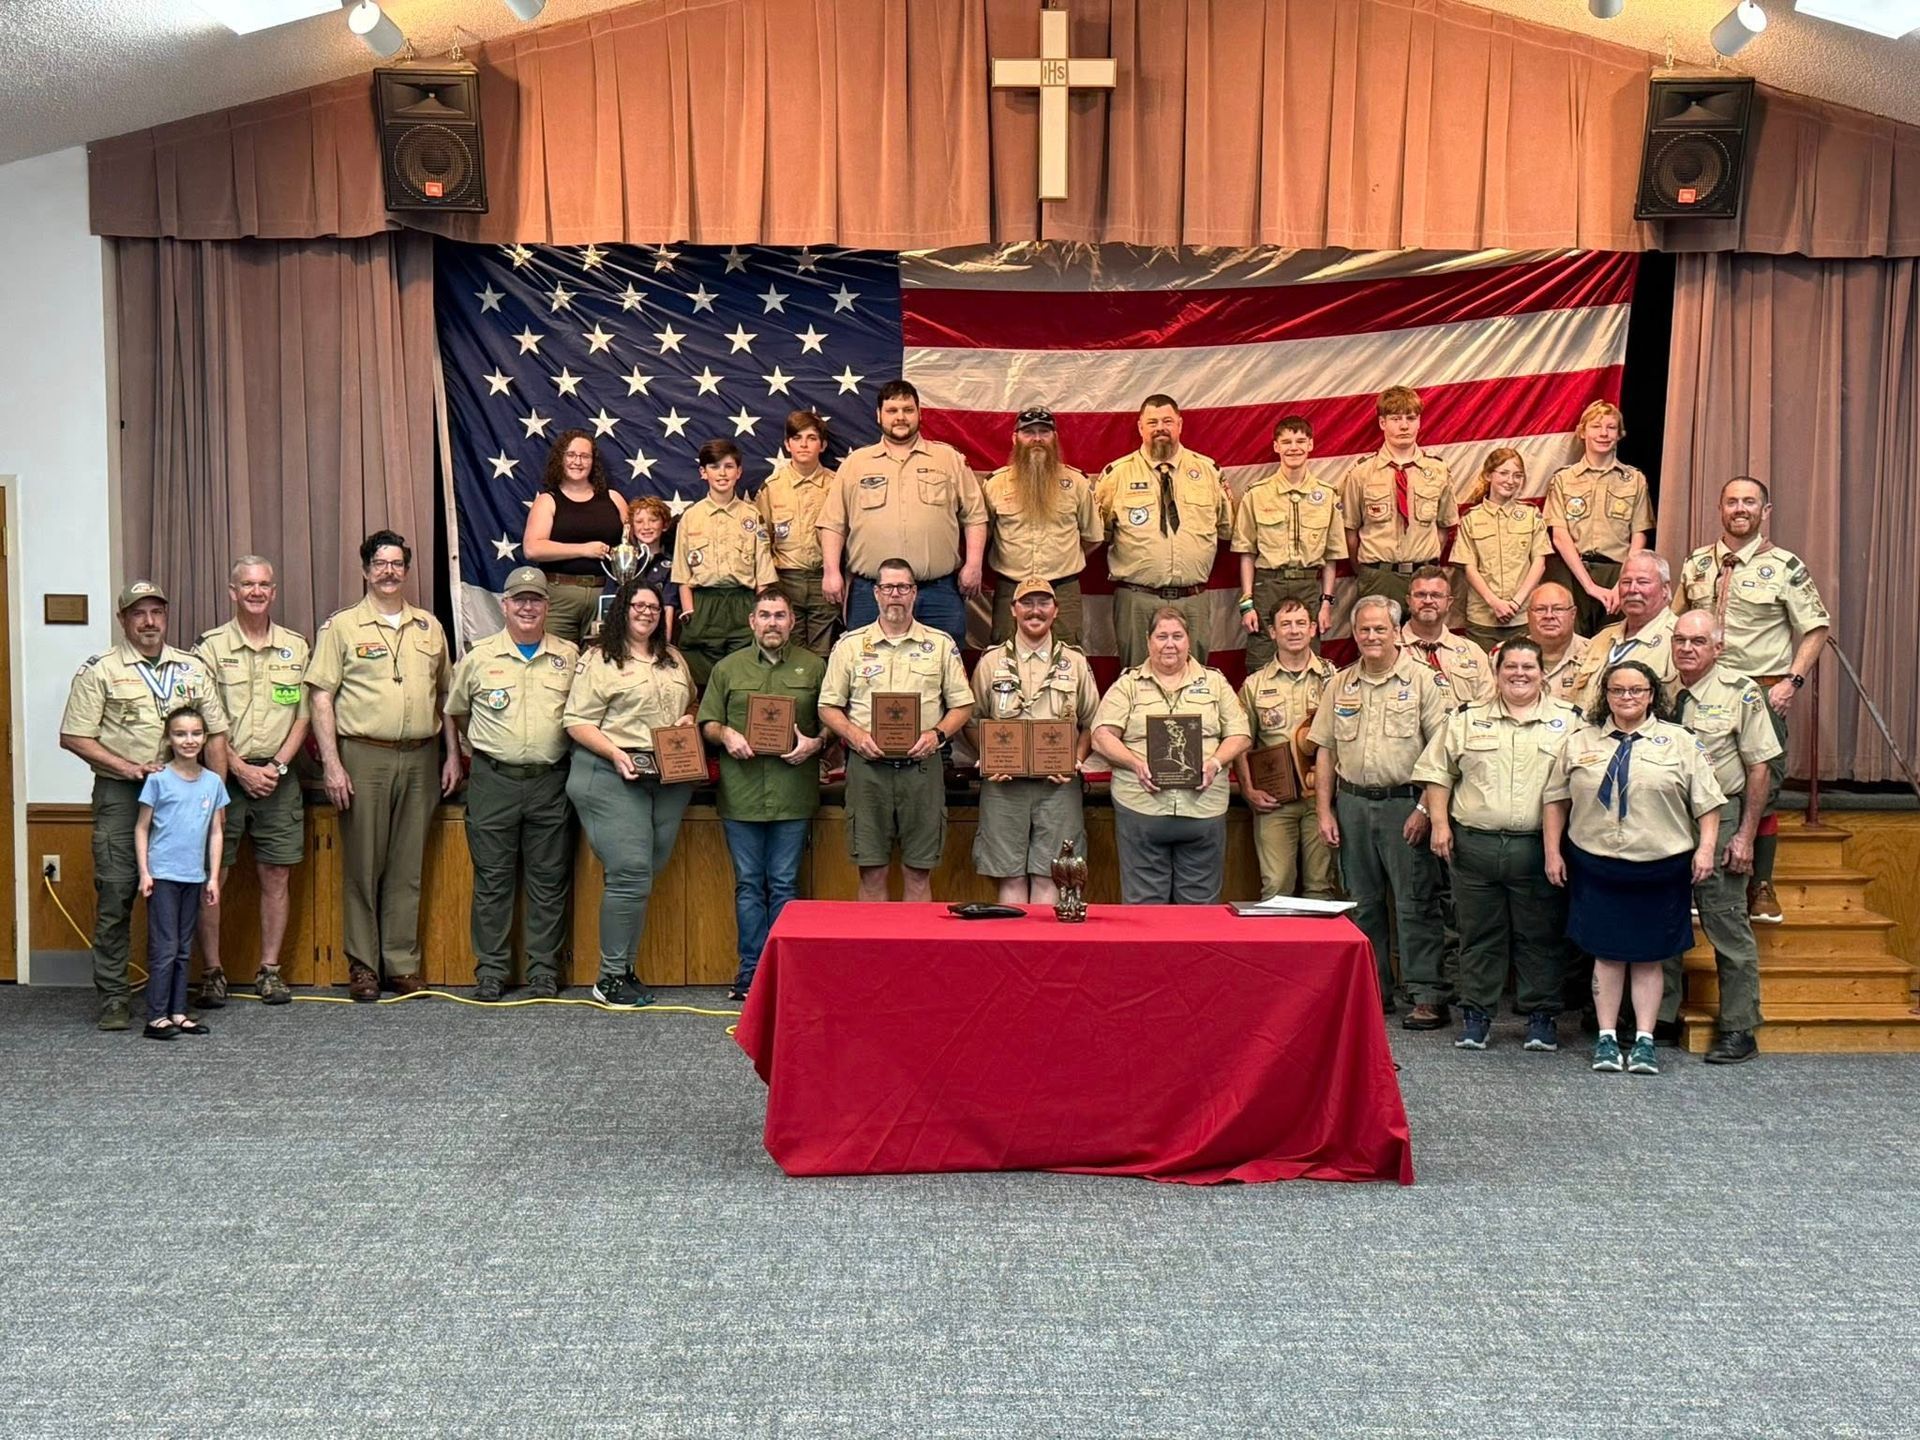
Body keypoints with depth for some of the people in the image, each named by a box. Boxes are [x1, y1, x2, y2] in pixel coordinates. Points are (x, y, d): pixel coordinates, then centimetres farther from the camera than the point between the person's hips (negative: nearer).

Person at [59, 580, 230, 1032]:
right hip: (120, 794, -3)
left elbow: (216, 733, 11)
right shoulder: (99, 670, 1)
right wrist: (128, 767, -11)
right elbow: (74, 737, -3)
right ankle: (113, 996, 4)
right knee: (115, 896, -4)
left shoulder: (193, 669, 11)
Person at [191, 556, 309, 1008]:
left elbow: (303, 716, 7)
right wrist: (242, 770, -11)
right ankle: (211, 972, 9)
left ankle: (270, 970, 13)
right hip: (224, 773, -2)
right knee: (212, 877, -1)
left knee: (276, 877, 4)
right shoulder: (211, 647, 1)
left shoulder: (296, 647, 8)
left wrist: (277, 766, -6)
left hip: (278, 776, 2)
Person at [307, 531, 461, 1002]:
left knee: (408, 866, 7)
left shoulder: (429, 628, 14)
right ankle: (362, 964, 10)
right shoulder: (341, 626, 2)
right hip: (364, 755, -3)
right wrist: (332, 764, -10)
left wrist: (453, 755, 10)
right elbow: (321, 697, -3)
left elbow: (446, 696, 18)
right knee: (363, 865, 1)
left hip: (419, 757, 3)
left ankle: (403, 963, 13)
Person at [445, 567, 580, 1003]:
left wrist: (555, 748, 5)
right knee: (492, 878, 4)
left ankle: (544, 968, 13)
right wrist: (485, 746, 12)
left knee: (549, 880, 4)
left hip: (549, 782, 0)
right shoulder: (478, 657, 5)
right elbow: (456, 711, 17)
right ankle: (490, 969, 13)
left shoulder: (570, 656, 5)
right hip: (493, 782, 0)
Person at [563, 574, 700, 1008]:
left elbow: (692, 706, 30)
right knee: (630, 874, -12)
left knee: (645, 875, 7)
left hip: (670, 778, 6)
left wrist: (689, 721, 7)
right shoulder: (599, 659, -1)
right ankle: (611, 978, -1)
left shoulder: (674, 660, 19)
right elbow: (577, 721, -6)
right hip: (614, 777, -6)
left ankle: (624, 968, 17)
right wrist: (614, 753, -18)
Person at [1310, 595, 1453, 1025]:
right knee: (1363, 904, 10)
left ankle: (1428, 996, 0)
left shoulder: (1425, 680, -2)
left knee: (1416, 903, -4)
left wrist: (1424, 808, -14)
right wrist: (1324, 811, 6)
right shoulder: (1339, 685, 11)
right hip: (1352, 803, 5)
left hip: (1405, 803, -5)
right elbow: (1325, 751, 12)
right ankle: (1372, 991, 19)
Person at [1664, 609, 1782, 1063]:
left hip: (1719, 818, -4)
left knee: (1728, 925, 1)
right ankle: (1659, 1017, 24)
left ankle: (1738, 1029, 11)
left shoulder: (1741, 694, -6)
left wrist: (1745, 835, -9)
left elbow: (1758, 768, -6)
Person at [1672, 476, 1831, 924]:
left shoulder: (1785, 567, -2)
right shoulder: (1696, 564, 8)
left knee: (1762, 790, 1)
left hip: (1763, 691, -3)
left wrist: (1792, 680, -11)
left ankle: (1761, 887, 13)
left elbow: (1816, 628, -1)